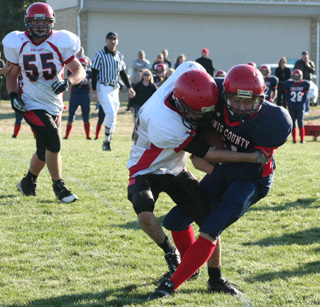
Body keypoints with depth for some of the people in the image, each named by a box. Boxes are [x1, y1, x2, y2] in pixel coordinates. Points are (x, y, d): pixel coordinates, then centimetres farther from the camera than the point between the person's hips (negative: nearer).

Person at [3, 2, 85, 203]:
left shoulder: (60, 43, -8)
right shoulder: (18, 45, -5)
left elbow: (80, 71, -7)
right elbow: (12, 75, 8)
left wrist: (67, 82, -27)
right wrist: (13, 95, -9)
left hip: (54, 106, 3)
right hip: (32, 105, -2)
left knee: (45, 152, 13)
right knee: (54, 142, -19)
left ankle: (28, 182, 39)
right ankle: (59, 186, -2)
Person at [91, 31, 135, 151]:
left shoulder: (119, 56, 12)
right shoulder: (100, 55, -6)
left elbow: (123, 73, 19)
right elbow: (94, 74, -8)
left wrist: (129, 88, 11)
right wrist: (94, 91, -14)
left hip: (115, 89, 6)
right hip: (103, 88, -6)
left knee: (113, 116, 6)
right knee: (111, 115, -15)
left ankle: (108, 141, 16)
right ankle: (107, 140, -2)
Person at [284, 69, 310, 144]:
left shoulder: (304, 84, -1)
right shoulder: (288, 84, -2)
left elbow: (305, 96, 2)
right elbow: (287, 97, 1)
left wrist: (301, 104, -9)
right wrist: (290, 104, -9)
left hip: (300, 106, -1)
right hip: (292, 106, 1)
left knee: (300, 122, -6)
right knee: (293, 122, 2)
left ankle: (302, 139, 0)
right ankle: (294, 139, 8)